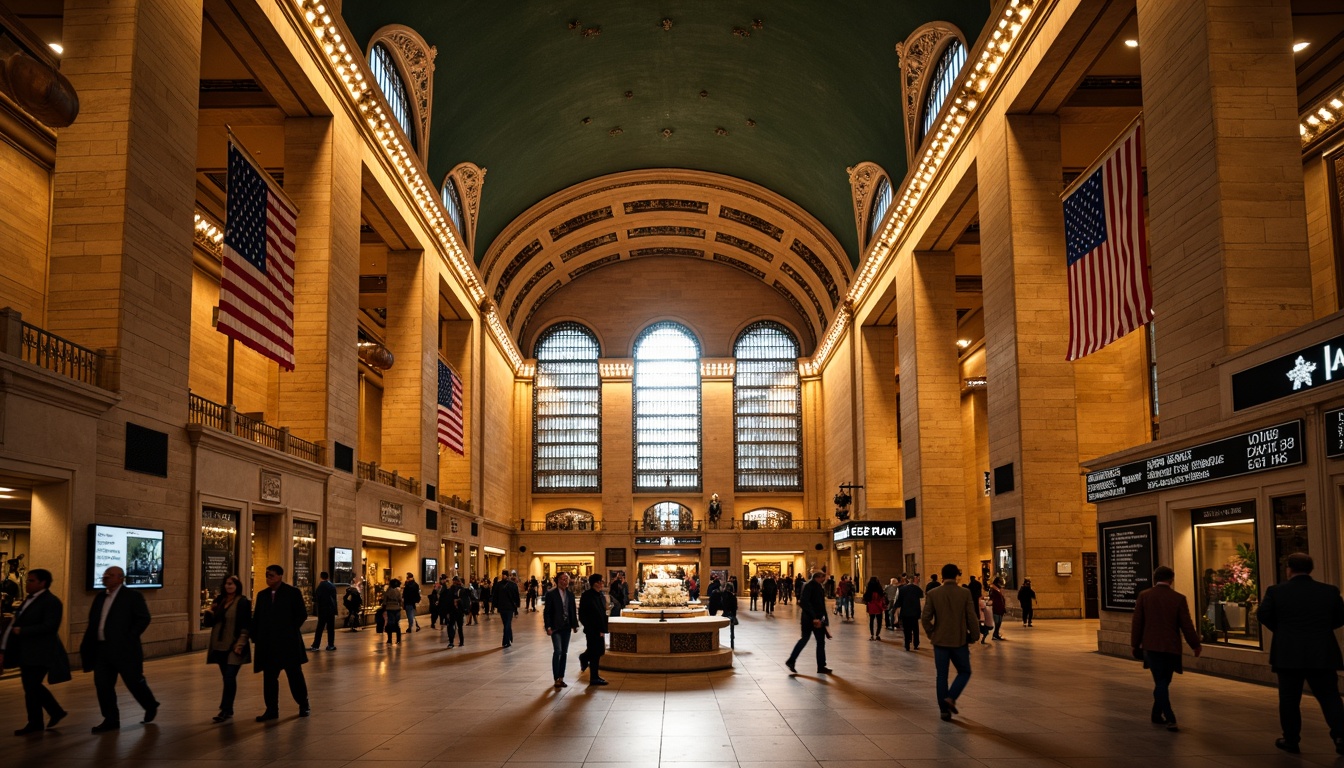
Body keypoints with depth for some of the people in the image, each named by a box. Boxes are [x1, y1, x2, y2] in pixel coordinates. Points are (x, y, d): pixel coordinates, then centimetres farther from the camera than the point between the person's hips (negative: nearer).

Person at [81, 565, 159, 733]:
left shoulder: (132, 596, -6)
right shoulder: (100, 597, 14)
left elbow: (144, 618, -11)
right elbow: (93, 622, 15)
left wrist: (130, 637, -15)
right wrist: (87, 644, 6)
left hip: (124, 649, -6)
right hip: (102, 648, 6)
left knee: (134, 681, 2)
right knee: (102, 684, 3)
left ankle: (151, 706, 25)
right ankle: (111, 719, 12)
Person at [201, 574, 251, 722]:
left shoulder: (243, 602, -7)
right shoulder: (219, 600, 10)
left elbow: (245, 625, -10)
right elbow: (209, 622, 12)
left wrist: (240, 644, -17)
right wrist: (209, 611, -7)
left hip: (234, 646, -6)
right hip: (219, 646, 6)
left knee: (229, 677, -10)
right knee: (227, 678, 10)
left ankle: (225, 710, -8)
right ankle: (228, 710, 17)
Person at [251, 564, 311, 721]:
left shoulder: (293, 592, -3)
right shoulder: (262, 595, 10)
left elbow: (302, 615, -4)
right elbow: (256, 618, 10)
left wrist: (290, 630, -7)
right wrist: (255, 637, -1)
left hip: (288, 643, -4)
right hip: (268, 644, 4)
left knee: (295, 675, 5)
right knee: (269, 678, 6)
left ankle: (303, 705, 19)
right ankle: (271, 709, 14)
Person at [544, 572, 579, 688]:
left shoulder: (570, 594, 9)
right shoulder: (551, 594, -6)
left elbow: (573, 611, 12)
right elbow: (547, 612, -7)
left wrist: (575, 625, 4)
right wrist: (548, 627, -13)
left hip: (566, 627, 5)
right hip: (556, 628, -5)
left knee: (564, 653, 8)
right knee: (557, 651, -15)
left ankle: (561, 678, 16)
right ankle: (557, 679, -9)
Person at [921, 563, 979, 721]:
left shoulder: (933, 594, -5)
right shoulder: (965, 593, -8)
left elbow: (925, 618, -5)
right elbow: (972, 617, -8)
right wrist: (974, 635, 7)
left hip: (940, 641, 2)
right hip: (959, 640, -1)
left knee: (941, 675, 10)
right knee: (964, 672, 15)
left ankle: (944, 709, 8)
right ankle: (950, 697, -4)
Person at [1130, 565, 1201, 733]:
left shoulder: (1144, 596, -3)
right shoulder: (1178, 598, -5)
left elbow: (1137, 622, 0)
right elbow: (1186, 625, -2)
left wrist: (1135, 645, 10)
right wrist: (1195, 645, 11)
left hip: (1151, 646, 0)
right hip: (1171, 647, 0)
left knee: (1160, 682, 1)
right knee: (1163, 682, 14)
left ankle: (1170, 718, -12)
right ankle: (1157, 715, 23)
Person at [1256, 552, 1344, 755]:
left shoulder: (1276, 591, -6)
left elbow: (1263, 616, -5)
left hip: (1288, 655, -1)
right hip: (1322, 654, 1)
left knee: (1289, 699, 7)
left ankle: (1290, 740, 11)